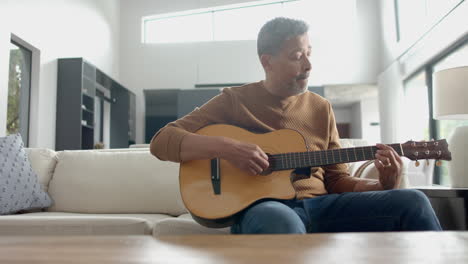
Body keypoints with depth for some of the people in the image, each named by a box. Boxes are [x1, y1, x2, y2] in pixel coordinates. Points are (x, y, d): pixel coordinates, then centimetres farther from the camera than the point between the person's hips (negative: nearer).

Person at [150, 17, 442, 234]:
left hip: (319, 206, 5)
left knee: (412, 201, -14)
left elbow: (337, 180, 17)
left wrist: (383, 185, -4)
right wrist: (225, 146, -20)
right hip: (260, 207, -4)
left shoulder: (321, 108, 14)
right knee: (281, 221, -42)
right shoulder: (234, 100, 2)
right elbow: (161, 141, -4)